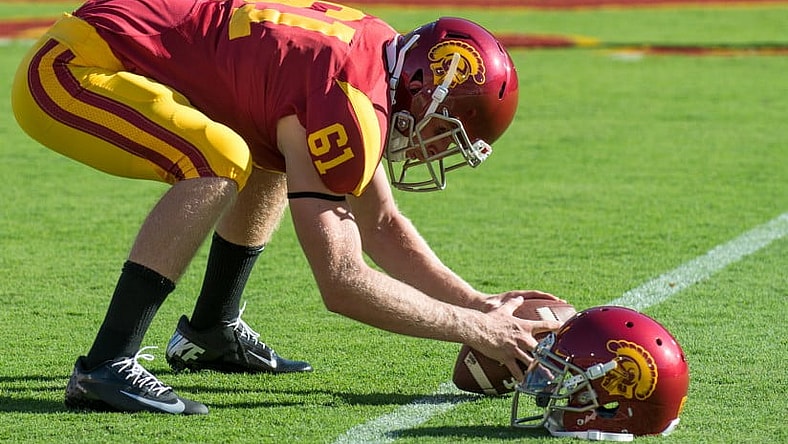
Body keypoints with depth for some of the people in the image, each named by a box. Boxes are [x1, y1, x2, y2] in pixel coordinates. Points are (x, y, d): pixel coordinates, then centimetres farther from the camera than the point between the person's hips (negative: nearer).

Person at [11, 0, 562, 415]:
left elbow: (381, 225, 18)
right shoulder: (349, 103, -22)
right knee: (221, 164, -31)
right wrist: (478, 330, -16)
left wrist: (482, 303, 12)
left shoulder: (375, 49, 6)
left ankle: (212, 330, 25)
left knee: (277, 159, 20)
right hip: (70, 70, -10)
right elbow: (342, 283, -23)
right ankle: (106, 368, -29)